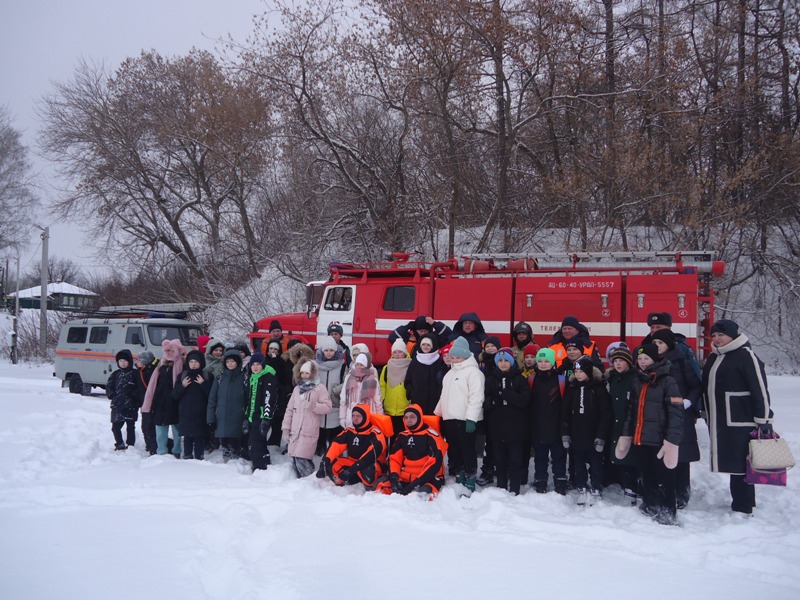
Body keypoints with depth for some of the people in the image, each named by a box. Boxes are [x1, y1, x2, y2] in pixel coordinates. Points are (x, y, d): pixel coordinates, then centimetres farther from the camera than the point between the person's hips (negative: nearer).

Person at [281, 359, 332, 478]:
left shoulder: (320, 388, -1)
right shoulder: (297, 388, 15)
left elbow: (328, 407, -6)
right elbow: (289, 409, 15)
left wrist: (314, 405, -21)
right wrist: (285, 429, 11)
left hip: (309, 432, -5)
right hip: (295, 431, 6)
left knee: (302, 459, -12)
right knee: (295, 459, 5)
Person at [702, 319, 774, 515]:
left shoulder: (745, 356, -11)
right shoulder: (714, 357, 15)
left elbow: (760, 389, -14)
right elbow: (708, 387, 25)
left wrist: (764, 420, -15)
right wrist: (706, 414, 24)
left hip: (740, 422, -8)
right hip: (719, 422, 8)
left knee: (739, 464, -5)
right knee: (731, 462, 13)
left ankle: (743, 508, 2)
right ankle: (740, 502, 23)